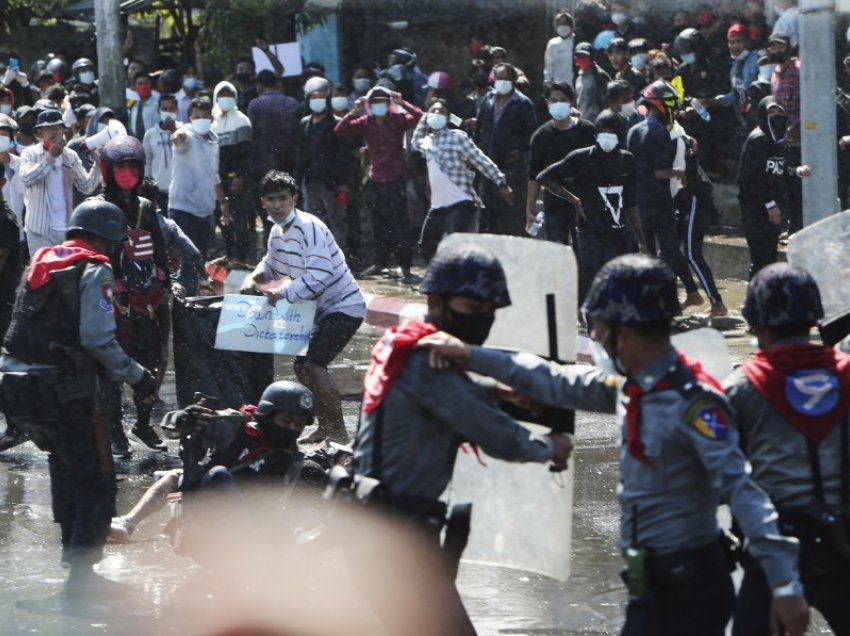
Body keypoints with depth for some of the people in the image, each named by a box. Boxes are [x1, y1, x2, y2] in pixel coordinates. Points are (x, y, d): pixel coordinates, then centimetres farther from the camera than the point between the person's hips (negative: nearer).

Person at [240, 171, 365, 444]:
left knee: (313, 363, -20)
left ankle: (338, 432, -16)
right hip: (322, 309, 10)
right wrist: (254, 278, 3)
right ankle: (325, 427, 26)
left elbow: (319, 275, -31)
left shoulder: (309, 228, -23)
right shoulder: (278, 232, 7)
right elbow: (272, 265, 25)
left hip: (343, 306, -10)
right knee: (302, 365, 13)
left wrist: (285, 294, -28)